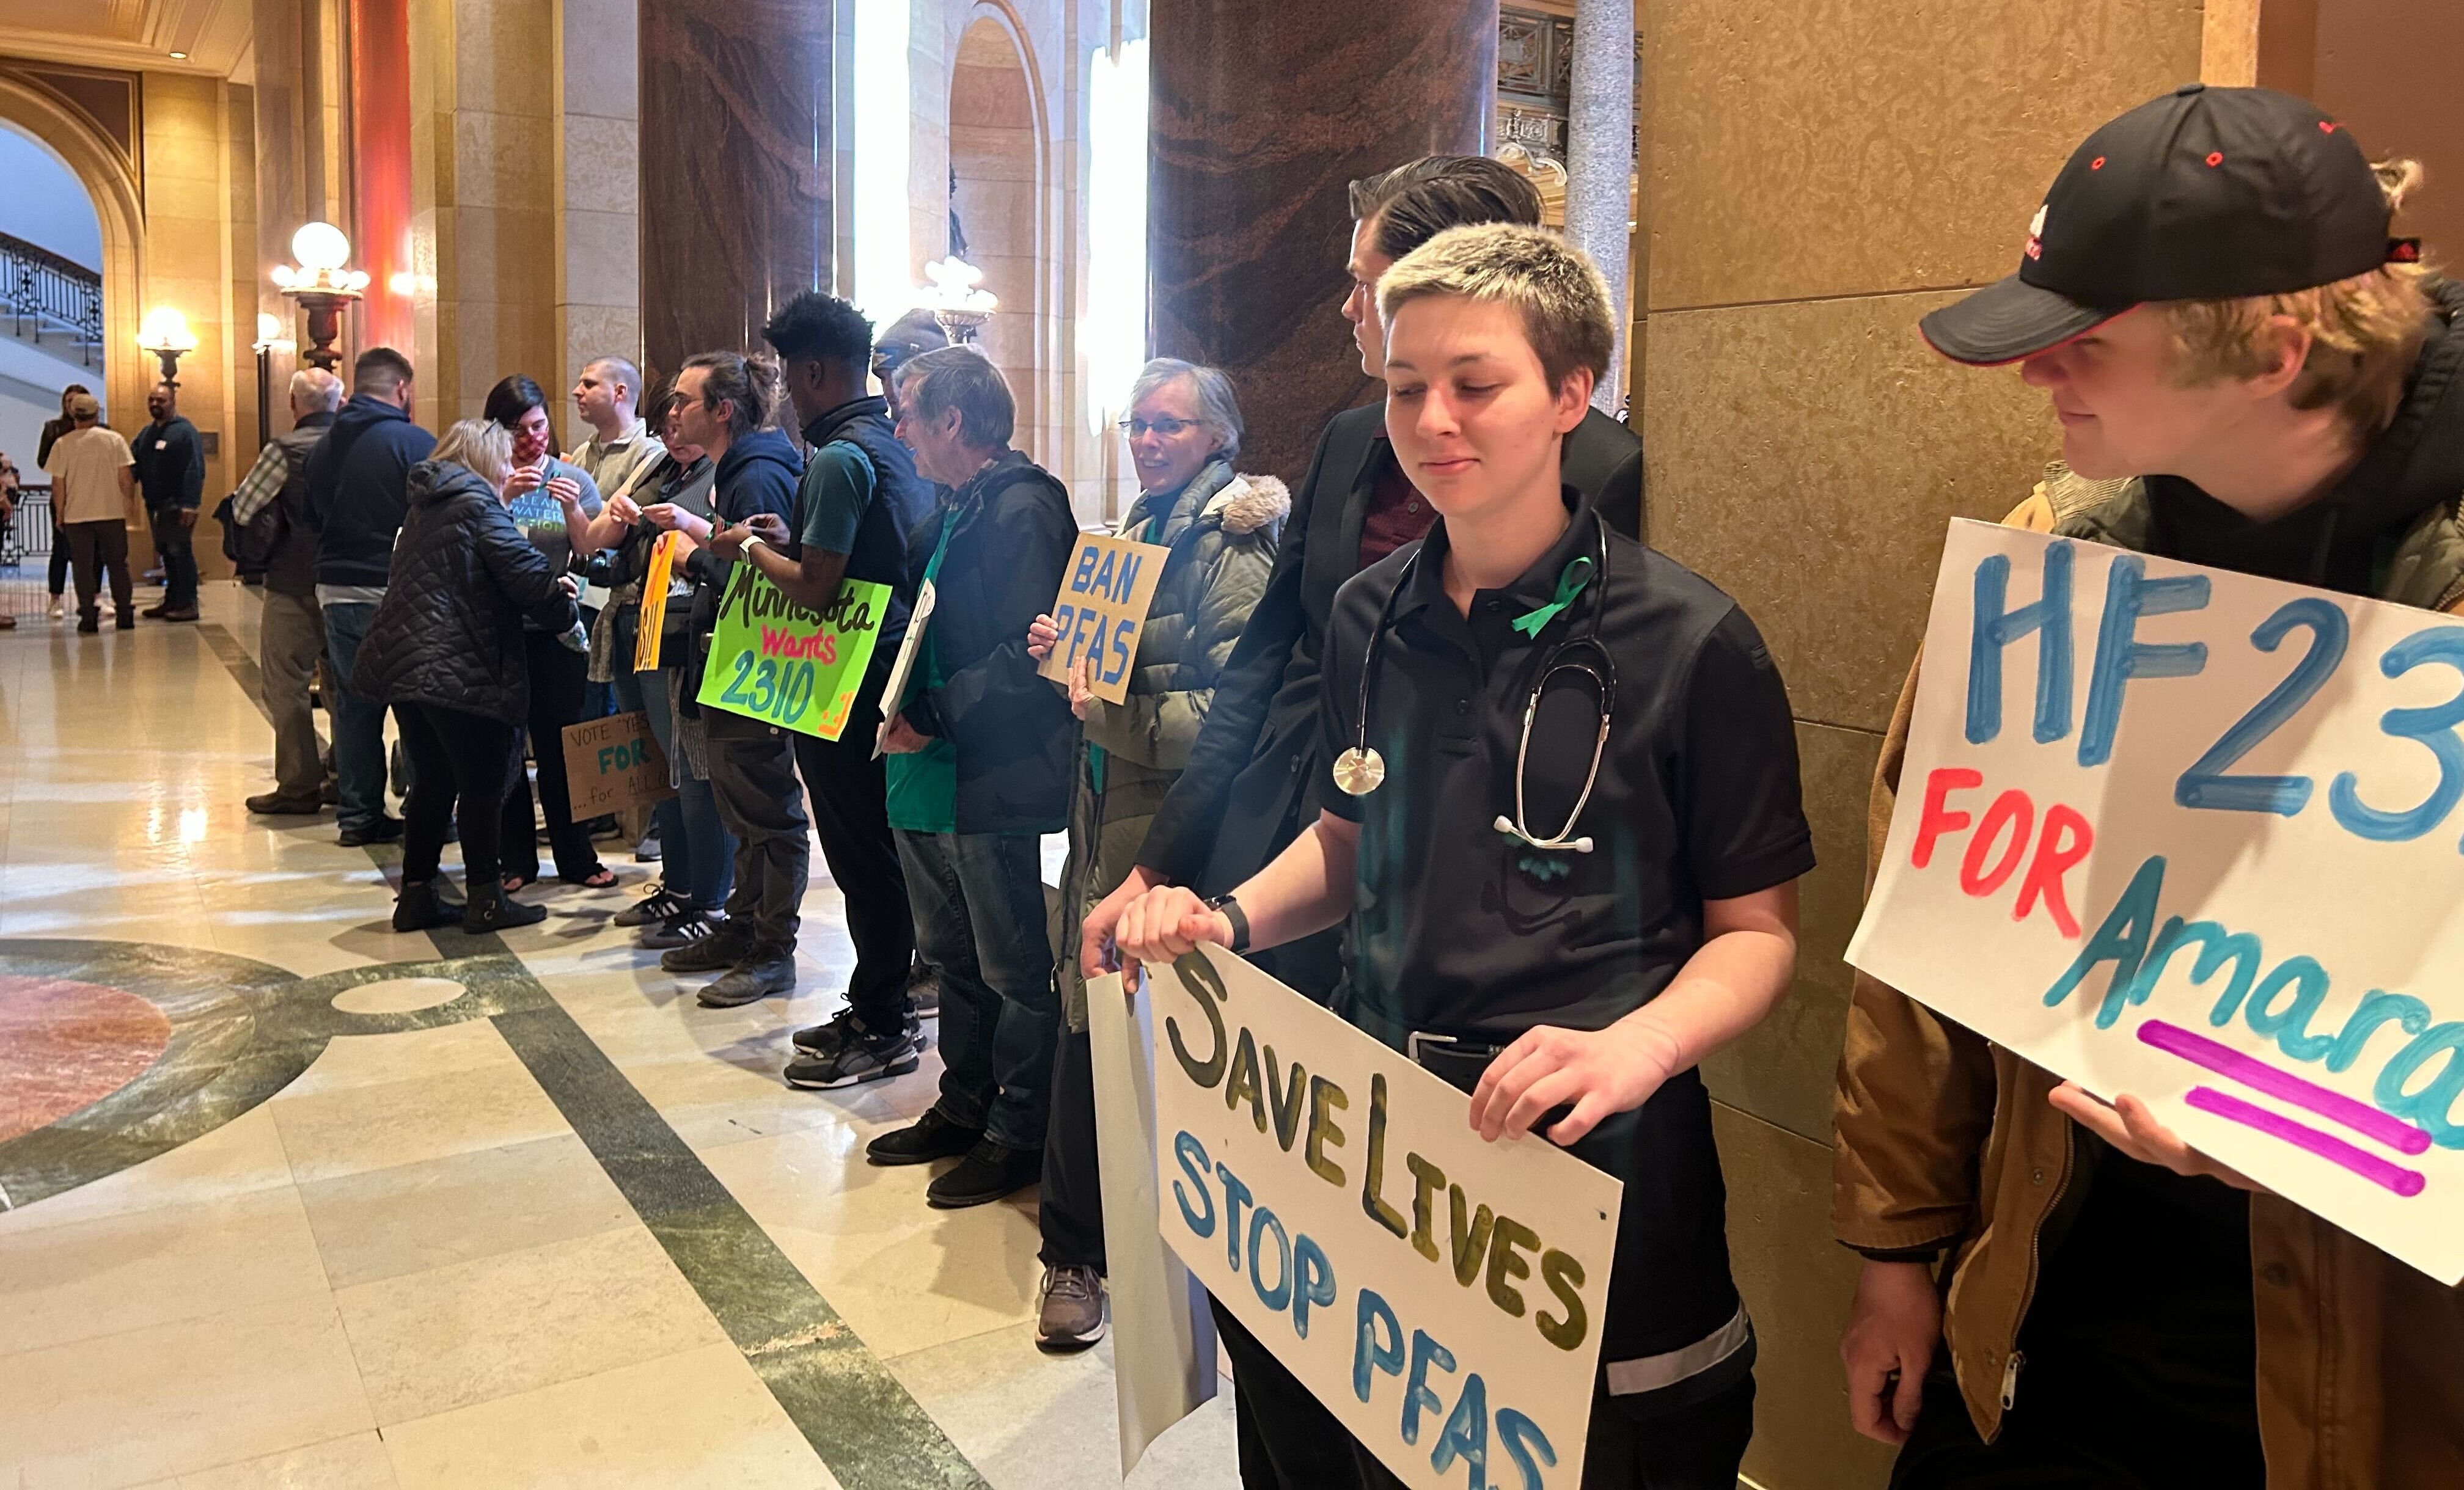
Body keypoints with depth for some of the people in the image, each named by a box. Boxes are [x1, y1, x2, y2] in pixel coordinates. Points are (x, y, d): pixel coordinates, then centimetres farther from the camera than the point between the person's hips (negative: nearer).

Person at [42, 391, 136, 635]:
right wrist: (128, 503, 10)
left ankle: (88, 618, 4)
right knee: (117, 564, 9)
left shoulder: (62, 444, -2)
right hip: (112, 513, 0)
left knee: (84, 567, 5)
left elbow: (58, 484, -1)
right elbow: (126, 478, -4)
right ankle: (124, 615, 10)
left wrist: (59, 515, 9)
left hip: (76, 515, 0)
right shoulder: (114, 439, -3)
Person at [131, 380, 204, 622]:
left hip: (177, 507, -8)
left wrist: (189, 504, -24)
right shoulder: (146, 434, 17)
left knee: (180, 552, -8)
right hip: (154, 506, 8)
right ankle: (172, 601, 19)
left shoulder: (185, 431, -8)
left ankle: (188, 604, -5)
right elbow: (134, 467, 18)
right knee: (165, 554, 12)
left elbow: (195, 470, -17)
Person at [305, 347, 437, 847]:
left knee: (353, 704, 11)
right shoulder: (417, 443, -11)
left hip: (337, 591, 5)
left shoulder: (323, 448, 8)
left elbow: (313, 520, 17)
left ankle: (357, 814, 16)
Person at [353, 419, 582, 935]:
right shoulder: (477, 503, -8)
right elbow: (527, 574, -15)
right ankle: (485, 900, 7)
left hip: (403, 661, 9)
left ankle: (418, 895, 20)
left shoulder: (427, 504, 19)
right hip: (458, 670, -9)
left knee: (433, 781, 15)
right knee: (483, 784, 1)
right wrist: (566, 616, 2)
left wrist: (547, 593, 15)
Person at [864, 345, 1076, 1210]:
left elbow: (1030, 654, -23)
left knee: (1014, 972, 3)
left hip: (993, 781, -10)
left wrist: (935, 714, -20)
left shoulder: (1021, 510, -16)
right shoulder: (955, 512, 15)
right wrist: (900, 706, 9)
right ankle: (963, 1110, 35)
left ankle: (1018, 1136, 16)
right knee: (952, 957, 20)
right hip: (933, 774, 10)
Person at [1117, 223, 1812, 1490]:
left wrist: (1635, 1048, -25)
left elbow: (1755, 931, -7)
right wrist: (1233, 918, -3)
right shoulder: (1370, 617, 1)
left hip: (1592, 1165, -4)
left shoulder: (1691, 644, -13)